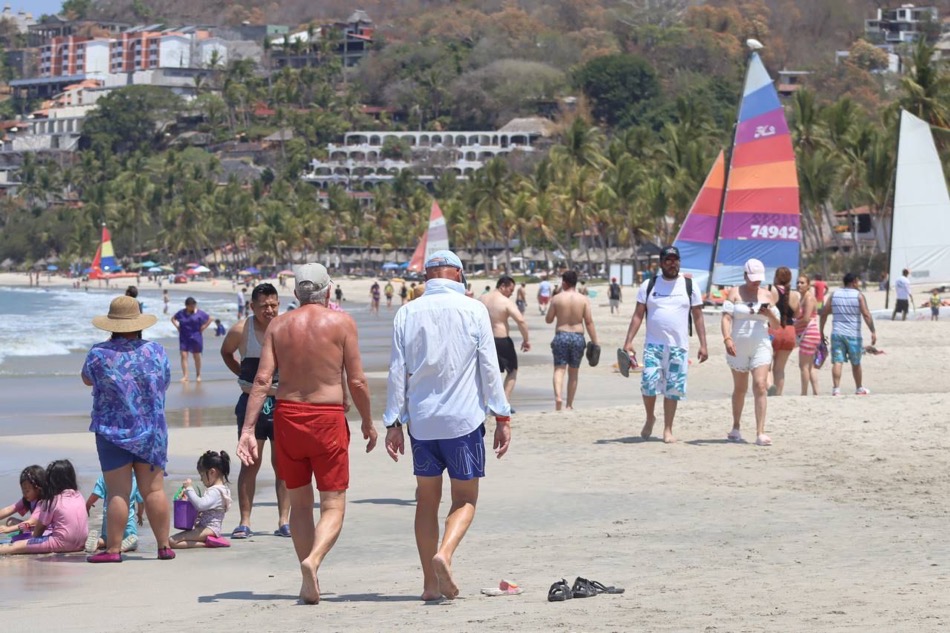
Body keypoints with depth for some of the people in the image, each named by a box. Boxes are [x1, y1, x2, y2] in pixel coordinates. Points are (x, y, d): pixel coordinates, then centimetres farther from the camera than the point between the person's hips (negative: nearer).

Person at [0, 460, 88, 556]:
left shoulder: (52, 501, -5)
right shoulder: (78, 496, 11)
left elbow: (40, 527, 3)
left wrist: (35, 537, 23)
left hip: (62, 543, -6)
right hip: (81, 543, 6)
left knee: (17, 545, -7)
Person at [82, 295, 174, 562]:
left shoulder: (99, 354, -9)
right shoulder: (156, 352, -1)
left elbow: (87, 379, 9)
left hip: (113, 431, -2)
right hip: (152, 431, 2)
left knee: (118, 492, -2)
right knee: (154, 490, 6)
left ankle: (113, 548, -1)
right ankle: (164, 546, 8)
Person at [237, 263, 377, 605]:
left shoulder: (278, 325, 6)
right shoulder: (341, 322, -2)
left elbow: (262, 379, -3)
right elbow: (357, 381, -5)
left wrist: (248, 429, -5)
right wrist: (368, 423, 9)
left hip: (287, 416, 3)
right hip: (327, 418, -3)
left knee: (300, 503, 16)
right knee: (333, 506, 1)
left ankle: (309, 583, 16)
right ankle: (313, 560, -26)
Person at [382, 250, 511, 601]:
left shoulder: (407, 314, 4)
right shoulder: (474, 311, -1)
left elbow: (397, 372, 4)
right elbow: (489, 368, -3)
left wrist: (393, 423, 7)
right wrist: (502, 417, 2)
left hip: (421, 420, 2)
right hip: (463, 418, -2)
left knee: (427, 499, 11)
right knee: (465, 499, 6)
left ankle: (431, 582, 8)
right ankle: (445, 553, -21)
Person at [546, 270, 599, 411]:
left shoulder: (557, 299, -2)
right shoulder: (584, 299, -1)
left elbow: (548, 320, 5)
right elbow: (589, 322, -4)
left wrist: (546, 310, 25)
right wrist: (595, 342, 0)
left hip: (561, 336, -1)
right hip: (578, 337, 2)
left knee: (559, 369, -5)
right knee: (573, 372, 13)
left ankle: (558, 396, -31)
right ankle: (569, 405, 17)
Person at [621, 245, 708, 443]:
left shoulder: (689, 286, 7)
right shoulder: (649, 286, 6)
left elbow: (698, 317, 7)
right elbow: (638, 315, 5)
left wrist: (703, 345, -1)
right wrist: (628, 341, -5)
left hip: (678, 346, 0)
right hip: (653, 344, 0)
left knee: (672, 389, 0)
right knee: (649, 382, -13)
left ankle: (668, 430, 8)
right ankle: (650, 418, 13)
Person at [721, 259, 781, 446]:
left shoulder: (767, 295, 10)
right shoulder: (735, 293, 4)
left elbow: (776, 325, 12)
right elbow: (726, 318, -6)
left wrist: (770, 314, -9)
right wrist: (727, 339, -21)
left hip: (760, 346, 1)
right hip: (738, 347, -1)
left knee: (761, 386, -13)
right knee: (740, 388, 10)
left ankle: (760, 433, -17)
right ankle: (735, 428, 29)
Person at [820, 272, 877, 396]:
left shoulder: (834, 295, 8)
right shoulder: (858, 295, -3)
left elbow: (824, 313, 7)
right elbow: (866, 315, -12)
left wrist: (821, 331, 13)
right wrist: (873, 331, -12)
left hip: (837, 333, 2)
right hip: (853, 334, -2)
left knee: (837, 362, -4)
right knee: (856, 363, 14)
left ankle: (836, 389, -18)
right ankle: (859, 389, 29)